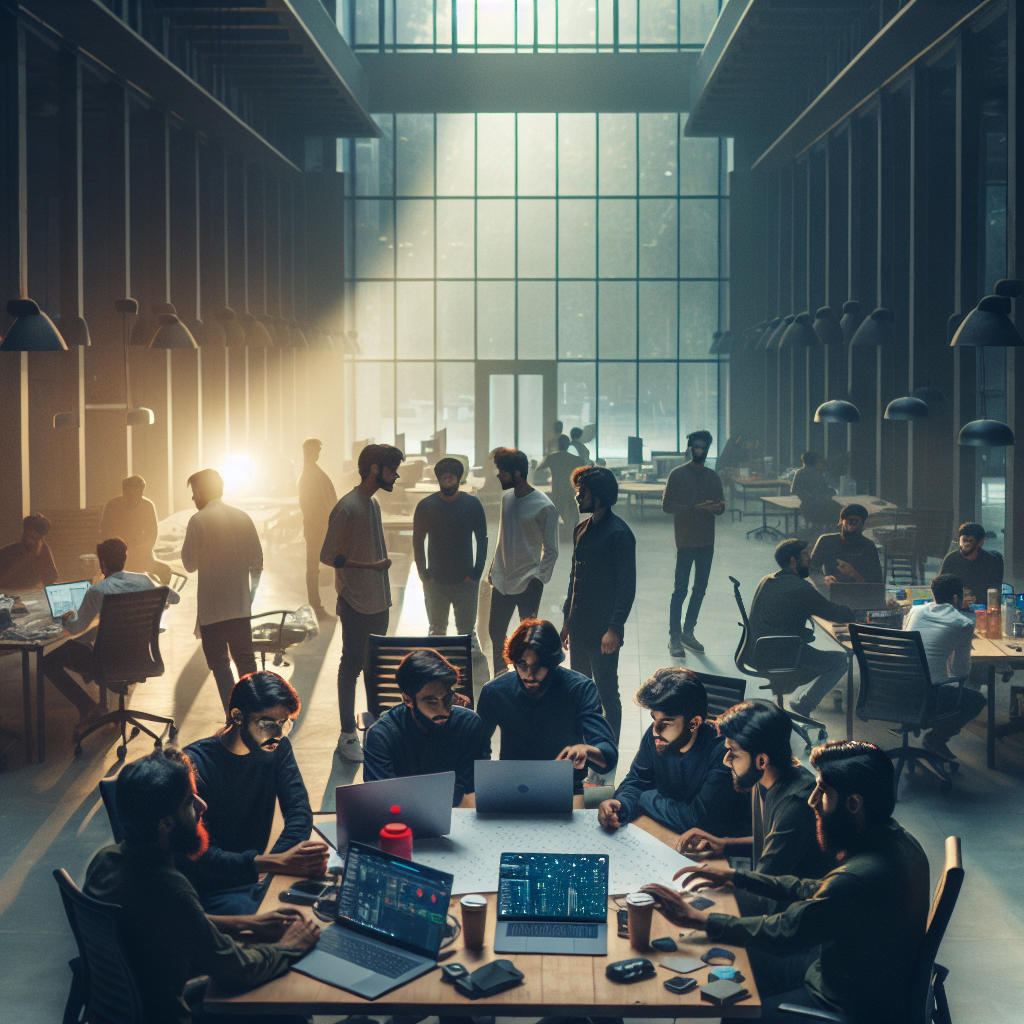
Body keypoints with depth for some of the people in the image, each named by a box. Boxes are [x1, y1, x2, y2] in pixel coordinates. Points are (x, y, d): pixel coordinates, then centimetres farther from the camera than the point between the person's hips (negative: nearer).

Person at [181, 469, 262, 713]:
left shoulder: (198, 521, -10)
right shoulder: (243, 517, 5)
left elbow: (190, 564, -7)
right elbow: (257, 560, 7)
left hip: (212, 607, -5)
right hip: (240, 605, 5)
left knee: (219, 663, 1)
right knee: (245, 660, 14)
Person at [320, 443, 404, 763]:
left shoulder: (373, 503, 11)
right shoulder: (347, 508, -18)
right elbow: (328, 556, -17)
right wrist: (371, 566, -18)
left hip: (377, 602, 9)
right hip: (356, 604, -8)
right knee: (352, 665, -2)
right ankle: (347, 736, 3)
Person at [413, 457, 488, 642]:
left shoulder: (472, 505, -3)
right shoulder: (425, 506, -3)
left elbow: (482, 541, 3)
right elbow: (418, 542, 4)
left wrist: (476, 573, -4)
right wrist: (424, 574, -2)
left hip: (465, 580, 0)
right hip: (435, 582, 1)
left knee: (467, 631, 4)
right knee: (437, 630, 10)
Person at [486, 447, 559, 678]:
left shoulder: (544, 507, -15)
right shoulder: (507, 497, 4)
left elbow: (551, 551, -10)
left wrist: (539, 580, -16)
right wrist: (493, 568, 15)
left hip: (528, 583, -6)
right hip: (502, 580, 6)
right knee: (495, 632, 12)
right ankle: (499, 678, 28)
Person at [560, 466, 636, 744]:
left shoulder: (619, 534, -15)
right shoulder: (582, 530, 10)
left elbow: (627, 586, -16)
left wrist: (614, 628, -21)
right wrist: (568, 620, 18)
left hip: (603, 633, -8)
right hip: (579, 629, 8)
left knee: (607, 693, 1)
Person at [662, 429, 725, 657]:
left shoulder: (713, 476, 13)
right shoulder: (678, 474, -2)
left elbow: (721, 507, 14)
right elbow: (666, 505, -7)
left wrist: (716, 508, -11)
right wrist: (694, 508, -18)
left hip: (707, 540, 5)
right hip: (685, 541, -5)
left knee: (700, 588, 9)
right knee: (680, 589, -5)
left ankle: (688, 632, 20)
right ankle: (675, 638, -1)